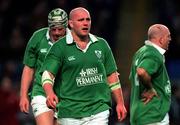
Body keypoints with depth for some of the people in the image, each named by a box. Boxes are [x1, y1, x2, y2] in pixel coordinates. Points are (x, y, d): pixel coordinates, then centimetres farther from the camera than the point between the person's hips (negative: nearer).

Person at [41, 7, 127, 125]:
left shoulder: (102, 45, 10)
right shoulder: (59, 47, -3)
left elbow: (112, 75, 16)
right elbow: (47, 74, -12)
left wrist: (120, 103, 14)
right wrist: (50, 93, -32)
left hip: (99, 111, 2)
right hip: (70, 113, -2)